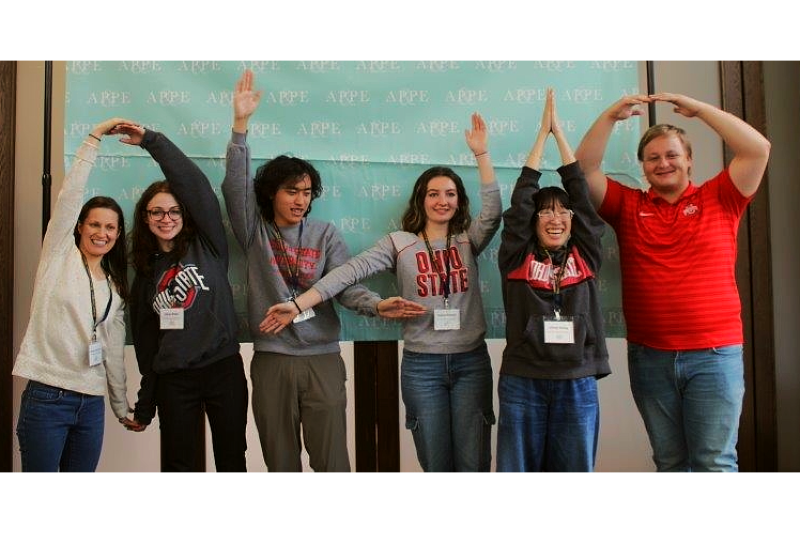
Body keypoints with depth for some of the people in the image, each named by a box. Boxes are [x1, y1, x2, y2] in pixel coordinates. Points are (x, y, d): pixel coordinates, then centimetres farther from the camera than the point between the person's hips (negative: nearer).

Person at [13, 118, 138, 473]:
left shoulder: (115, 287, 14)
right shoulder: (60, 256, 3)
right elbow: (69, 196, -10)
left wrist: (122, 407, 16)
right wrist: (93, 139, -13)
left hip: (91, 403, 5)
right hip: (47, 397, -5)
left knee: (82, 469, 9)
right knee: (41, 468, 0)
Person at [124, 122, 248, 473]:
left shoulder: (207, 245, 0)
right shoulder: (146, 270, 11)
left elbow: (195, 184, -14)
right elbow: (145, 337, 13)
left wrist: (151, 141, -15)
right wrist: (145, 403, 14)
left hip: (223, 369, -3)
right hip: (173, 379, 3)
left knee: (232, 461, 7)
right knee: (178, 465, 8)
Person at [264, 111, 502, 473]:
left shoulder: (469, 241, 7)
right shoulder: (400, 243, 1)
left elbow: (493, 211, -11)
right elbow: (350, 272, -9)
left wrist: (480, 152, -15)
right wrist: (299, 305, -18)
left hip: (471, 362, 1)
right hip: (422, 365, -1)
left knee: (473, 463, 5)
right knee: (436, 464, 8)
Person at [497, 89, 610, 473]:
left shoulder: (585, 255, 7)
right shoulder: (517, 257, 2)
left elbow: (581, 193, 4)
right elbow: (522, 196, -1)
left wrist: (559, 130, 9)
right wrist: (542, 132, 6)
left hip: (578, 385, 2)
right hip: (522, 383, -2)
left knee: (575, 467, 11)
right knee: (518, 467, 7)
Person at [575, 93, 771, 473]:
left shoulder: (719, 199, 5)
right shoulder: (628, 206, 7)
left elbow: (758, 149, -5)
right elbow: (585, 170, 1)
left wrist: (697, 108, -5)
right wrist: (611, 117, -8)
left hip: (714, 355, -2)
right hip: (649, 356, 2)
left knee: (714, 462, 0)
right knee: (669, 462, 13)